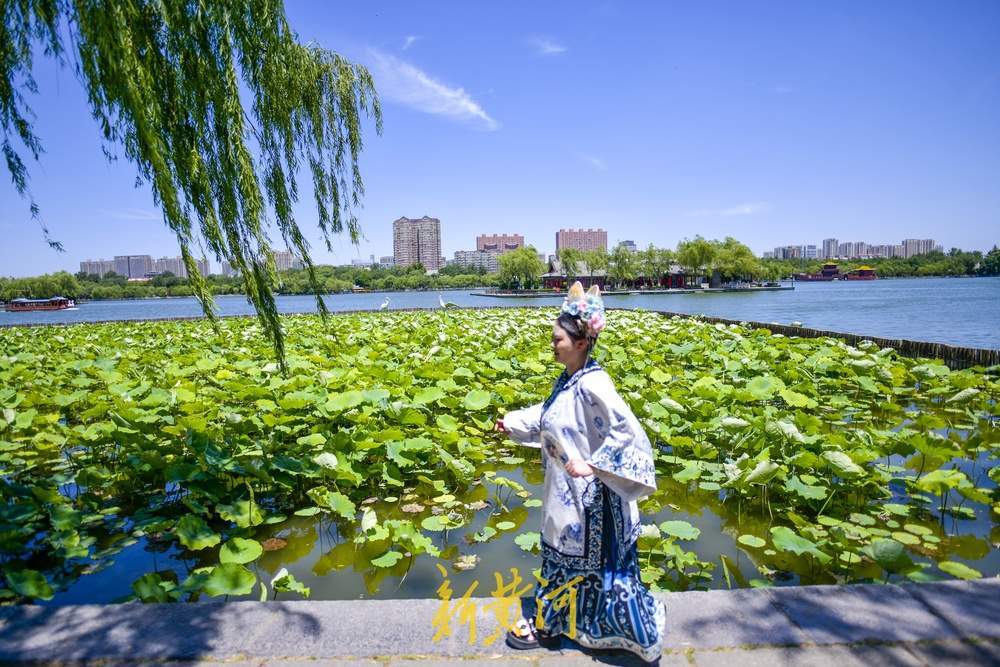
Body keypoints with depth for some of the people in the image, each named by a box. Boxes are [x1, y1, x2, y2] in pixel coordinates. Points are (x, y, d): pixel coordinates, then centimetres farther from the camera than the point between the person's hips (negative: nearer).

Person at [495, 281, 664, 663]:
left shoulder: (592, 384, -26)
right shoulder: (568, 379, 2)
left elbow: (627, 430, -27)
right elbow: (547, 414, 18)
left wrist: (594, 464, -26)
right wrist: (513, 422, 9)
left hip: (586, 492, -9)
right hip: (566, 487, 9)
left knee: (572, 556, 10)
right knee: (562, 551, 23)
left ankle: (548, 624, 29)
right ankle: (550, 619, 42)